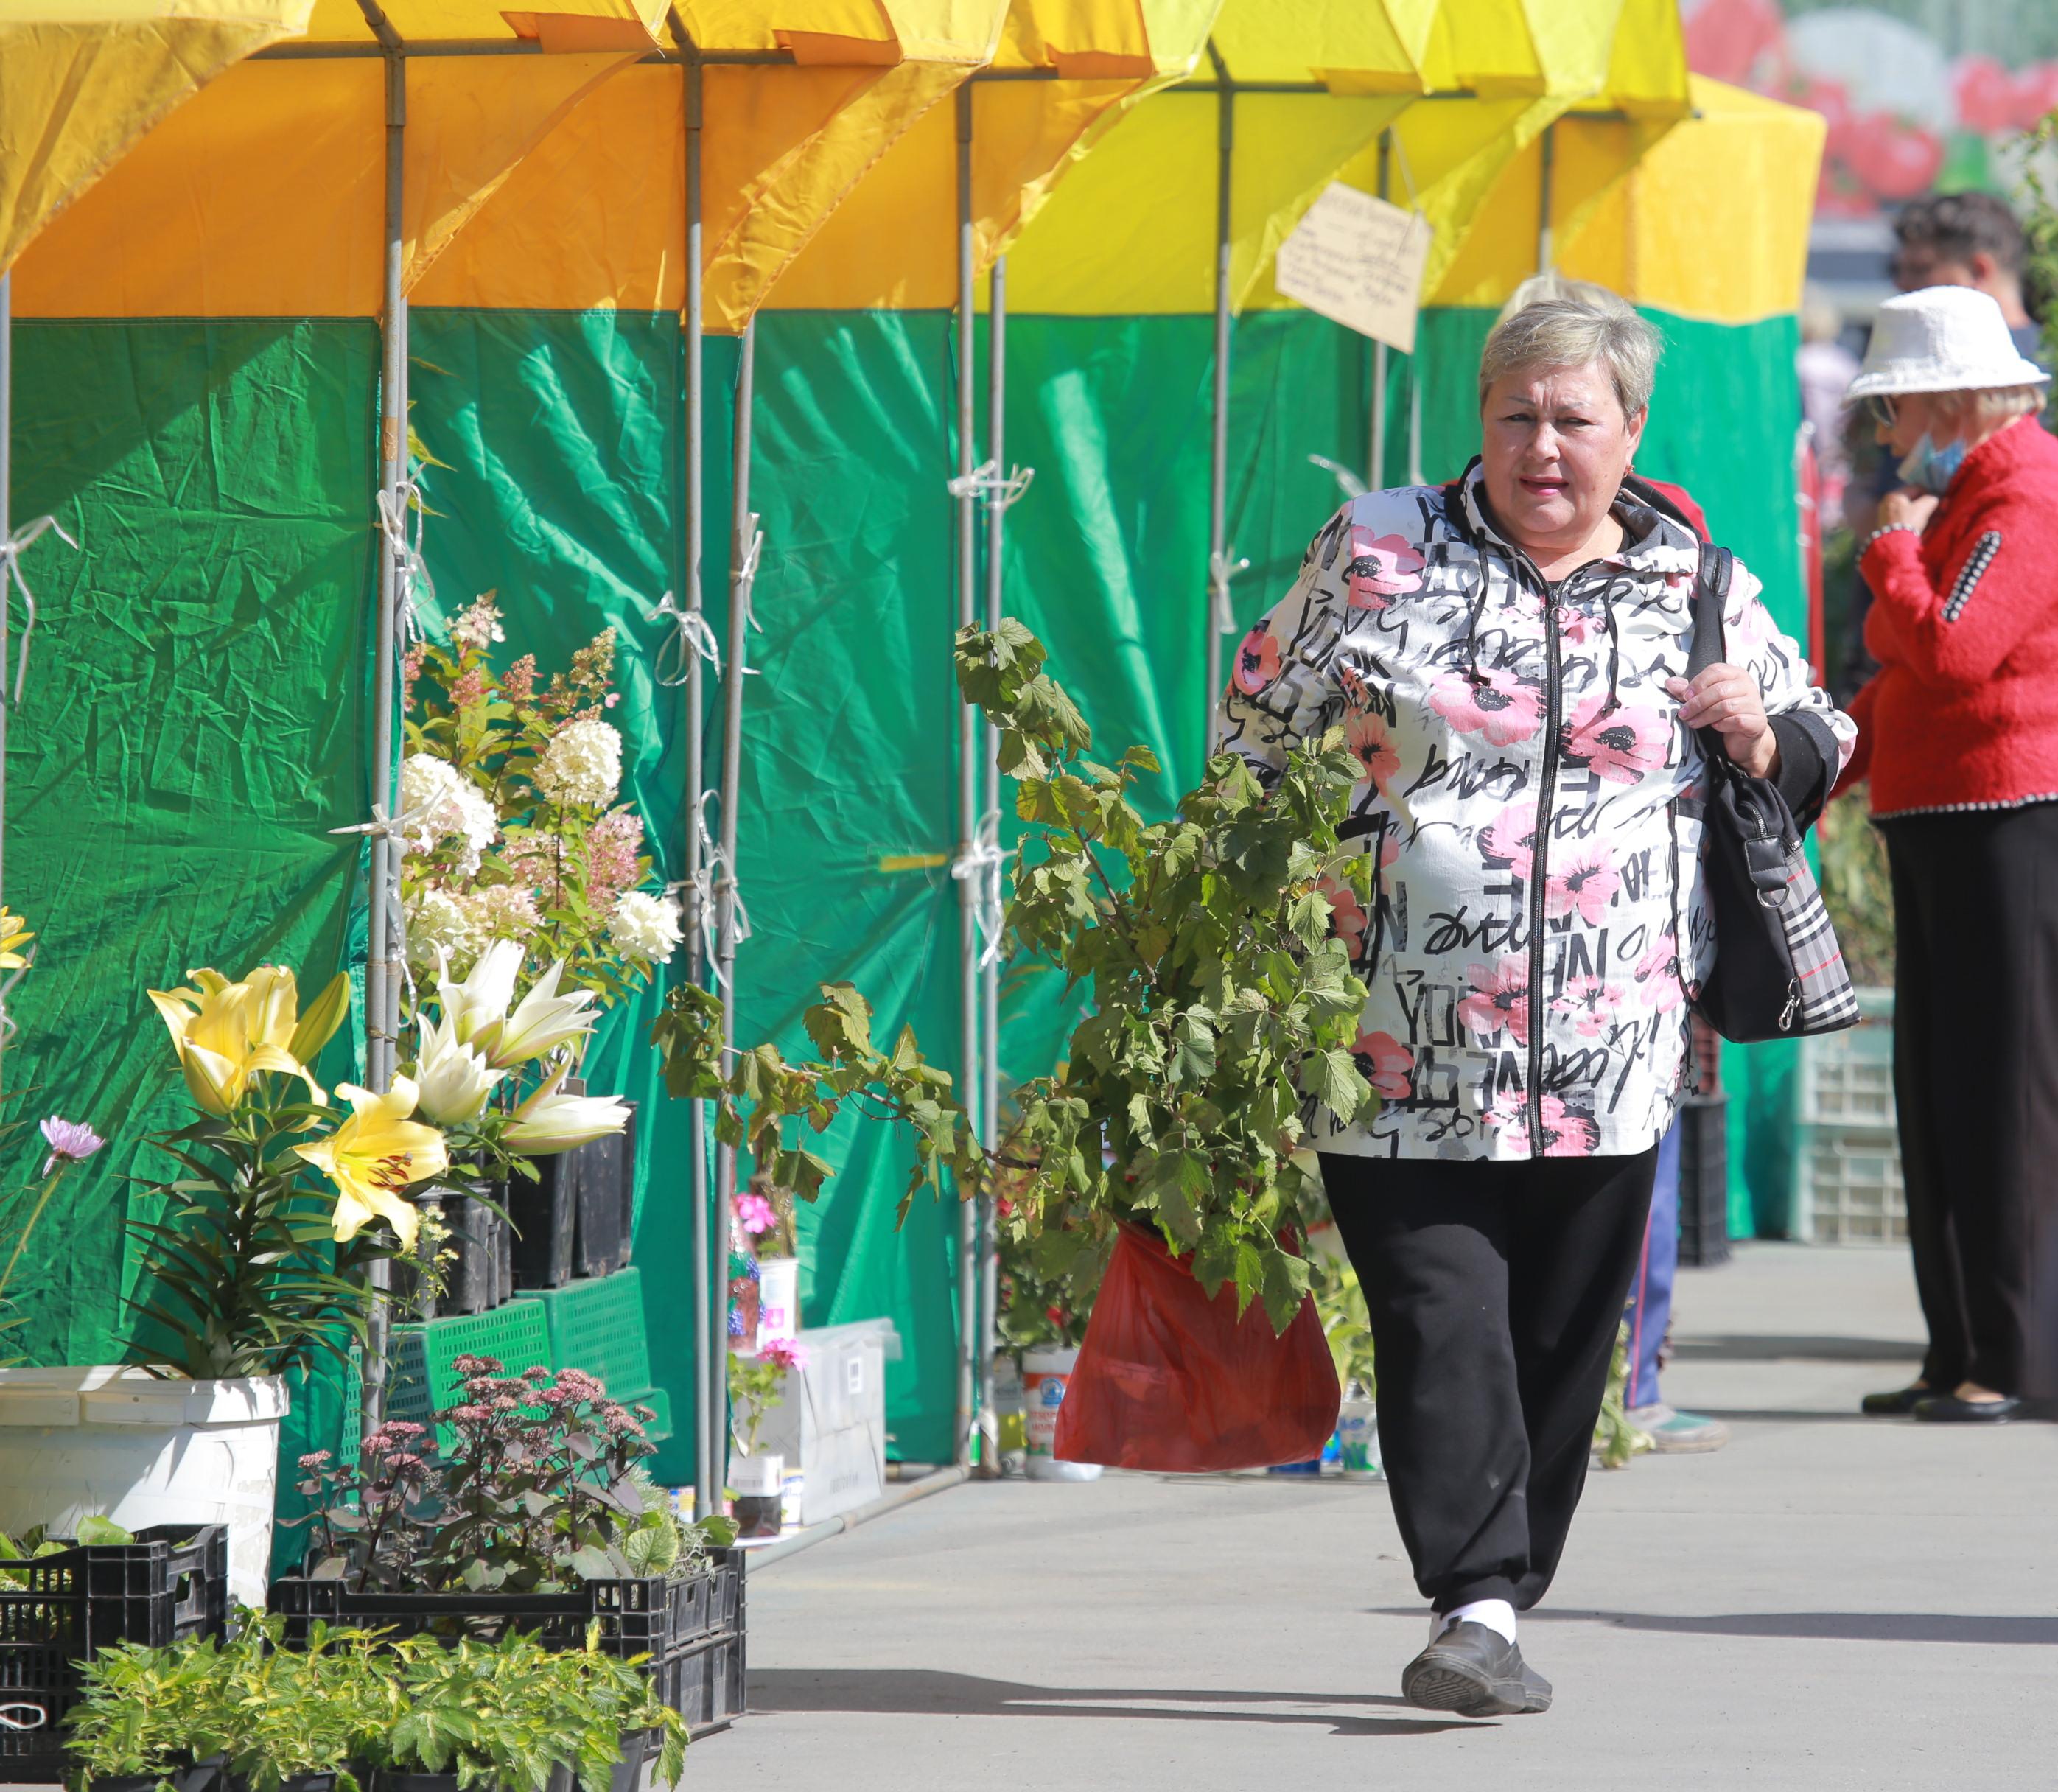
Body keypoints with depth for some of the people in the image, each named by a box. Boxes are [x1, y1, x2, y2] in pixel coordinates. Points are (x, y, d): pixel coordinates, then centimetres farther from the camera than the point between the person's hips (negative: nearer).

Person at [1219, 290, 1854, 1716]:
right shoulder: (1376, 557, 6)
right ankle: (1476, 1606, -15)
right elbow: (1259, 738, 13)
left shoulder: (1699, 589, 10)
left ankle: (1496, 1612, 15)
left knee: (1564, 1344, 5)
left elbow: (1815, 761, 20)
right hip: (1406, 1051, -2)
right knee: (1442, 1323, -12)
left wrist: (1760, 732, -3)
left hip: (1607, 1063, 2)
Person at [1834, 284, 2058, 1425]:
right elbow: (1914, 672, 28)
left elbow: (1951, 652, -25)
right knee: (1938, 1091, 10)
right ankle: (1962, 1354, 13)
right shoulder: (1963, 495, 21)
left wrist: (1891, 550, -10)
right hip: (1938, 820, 11)